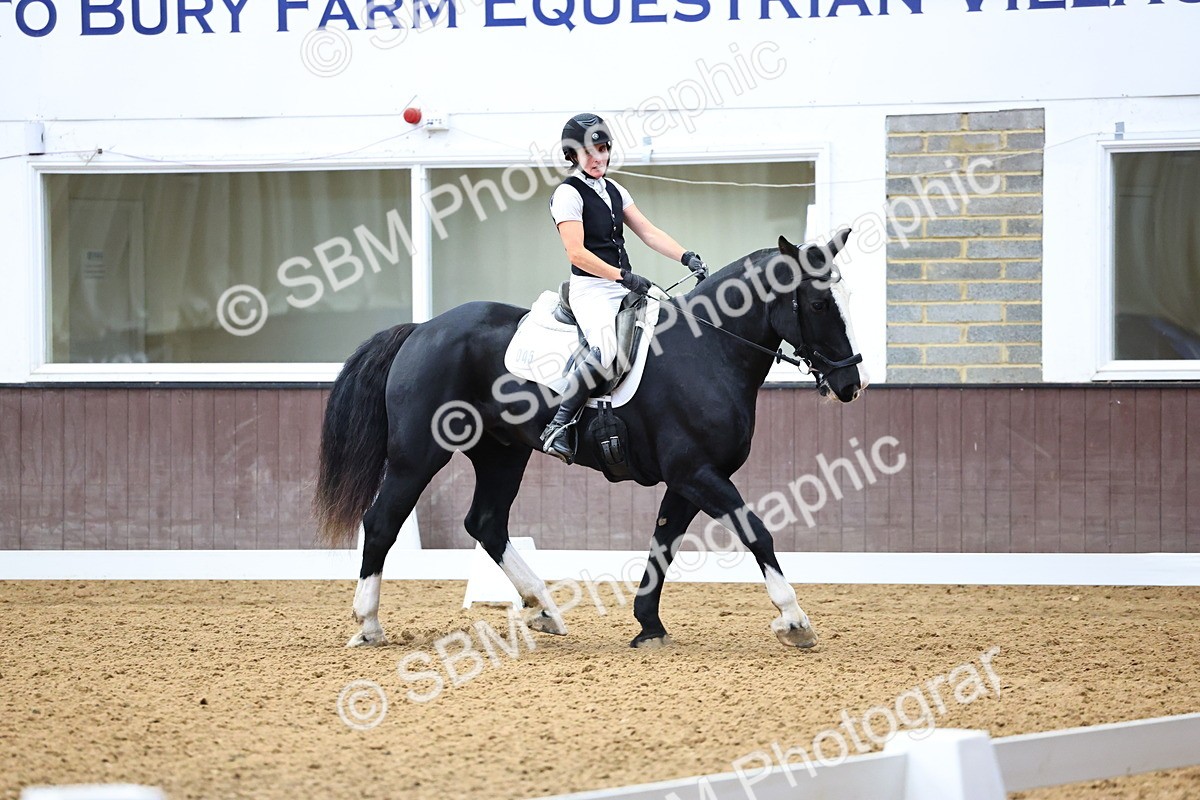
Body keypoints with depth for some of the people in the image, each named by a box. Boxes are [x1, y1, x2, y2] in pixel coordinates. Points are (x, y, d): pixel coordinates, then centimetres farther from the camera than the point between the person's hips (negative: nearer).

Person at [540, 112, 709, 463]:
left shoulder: (613, 190, 17)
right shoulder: (568, 194, -7)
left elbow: (649, 233, 14)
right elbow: (577, 253, -15)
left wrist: (687, 257, -1)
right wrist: (622, 276, -23)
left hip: (624, 288, 9)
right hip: (590, 289, -9)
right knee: (606, 349, -34)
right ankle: (558, 427, -27)